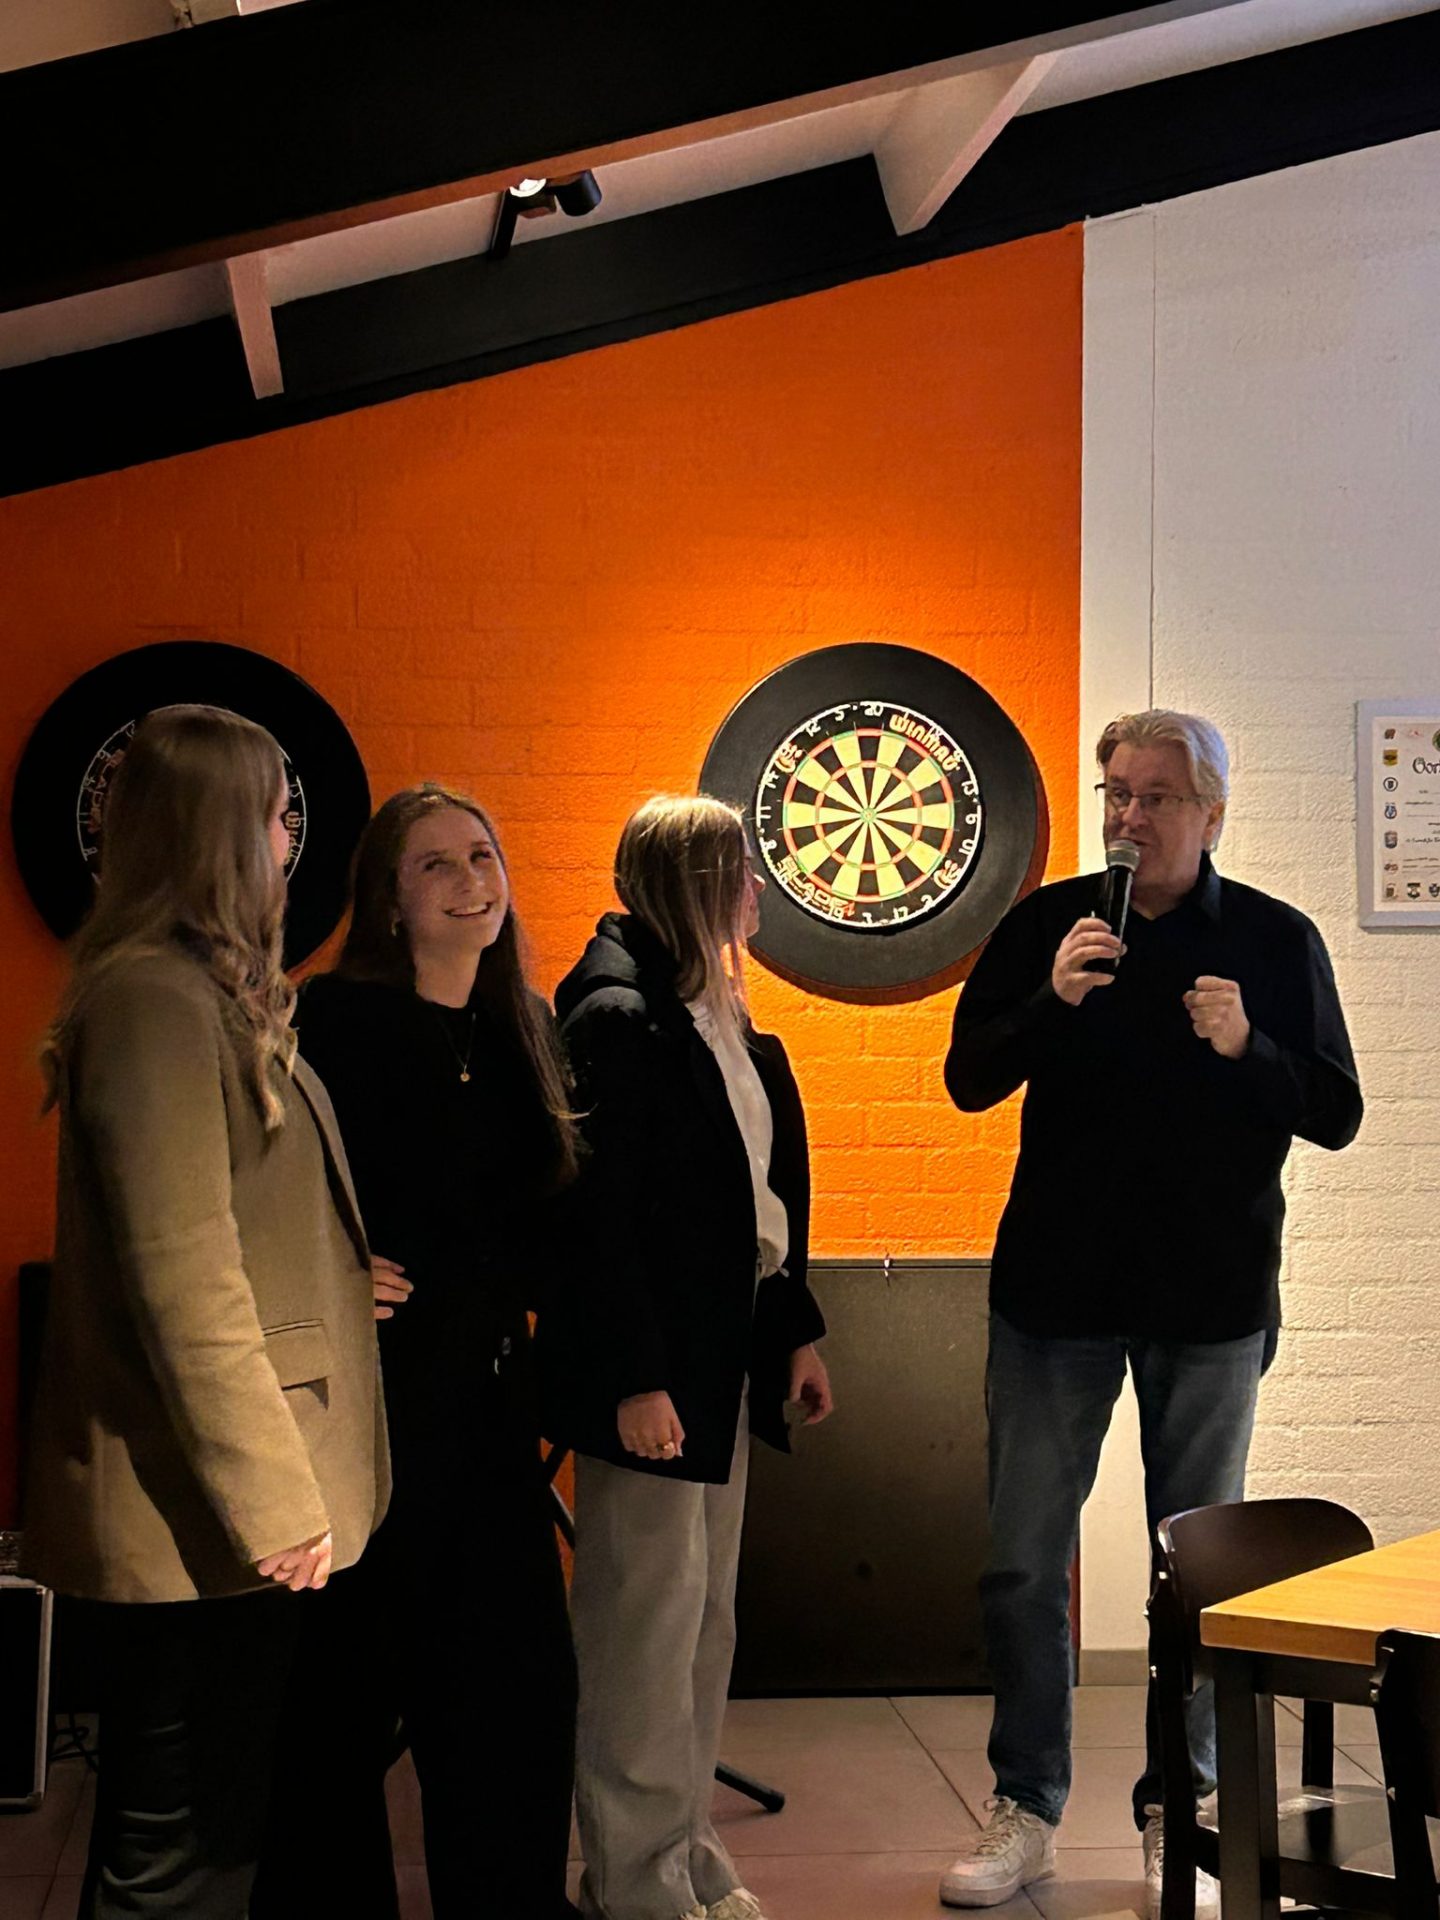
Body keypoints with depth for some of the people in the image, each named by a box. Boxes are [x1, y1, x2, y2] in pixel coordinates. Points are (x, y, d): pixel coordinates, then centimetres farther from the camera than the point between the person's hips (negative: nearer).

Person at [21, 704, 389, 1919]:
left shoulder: (212, 995, 15)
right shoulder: (156, 999, -16)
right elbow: (180, 1281, -21)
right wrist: (272, 1499, -19)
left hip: (234, 1510, 10)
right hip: (194, 1517, -10)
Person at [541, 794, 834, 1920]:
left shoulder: (729, 1025, 13)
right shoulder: (616, 1021, -15)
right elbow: (598, 1215, -19)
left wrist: (797, 1331, 14)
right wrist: (636, 1380, -21)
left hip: (730, 1360, 9)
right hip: (653, 1373, -9)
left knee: (707, 1619, 15)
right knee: (650, 1617, -1)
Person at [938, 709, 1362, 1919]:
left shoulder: (1276, 940, 0)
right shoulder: (1046, 923, 2)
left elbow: (1337, 1115, -1)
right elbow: (967, 1081, 1)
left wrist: (1247, 1047, -20)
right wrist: (1050, 996, -16)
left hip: (1211, 1304, -1)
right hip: (1056, 1288, 1)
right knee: (1023, 1561, 4)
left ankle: (1178, 1818, 21)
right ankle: (1026, 1810, 19)